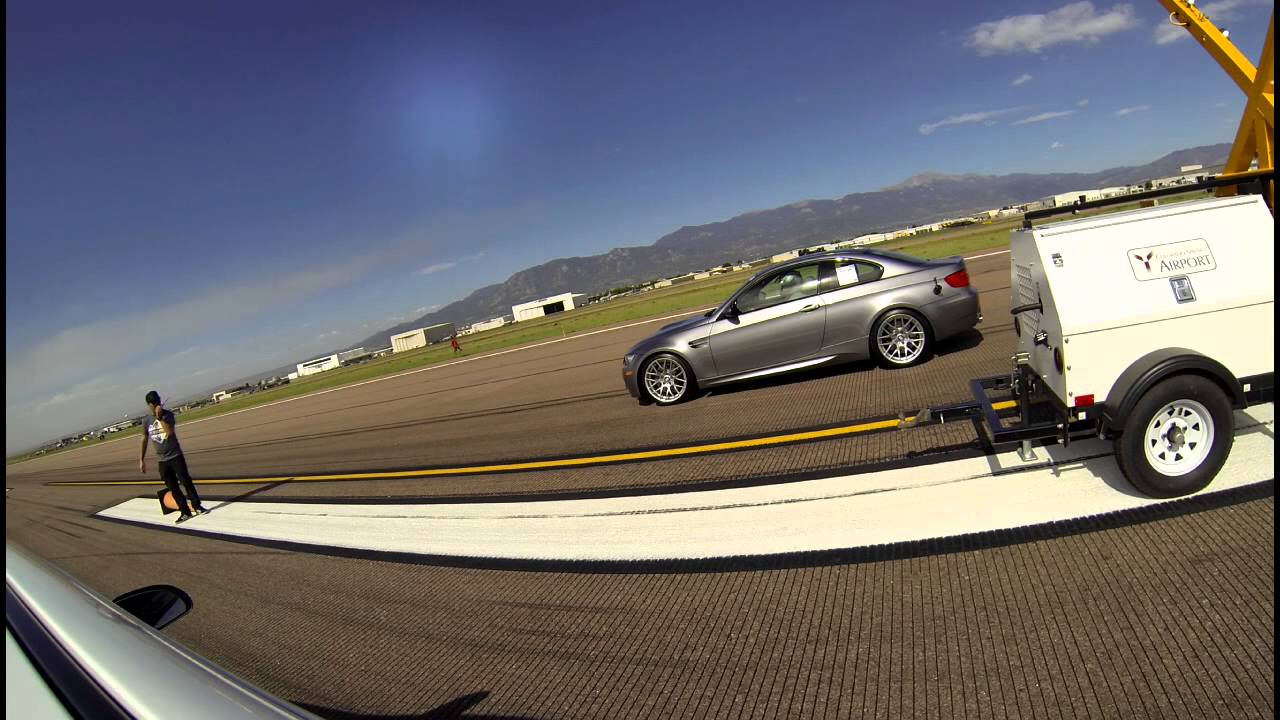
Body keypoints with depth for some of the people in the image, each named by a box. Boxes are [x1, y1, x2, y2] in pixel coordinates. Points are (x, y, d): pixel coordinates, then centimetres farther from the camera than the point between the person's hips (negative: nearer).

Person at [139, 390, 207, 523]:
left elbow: (169, 431, -23)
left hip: (175, 456, -4)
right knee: (173, 488, 4)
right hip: (162, 460, 4)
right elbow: (145, 440, 13)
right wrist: (142, 459, 12)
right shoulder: (147, 422, 4)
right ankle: (185, 512, 7)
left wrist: (160, 417, -27)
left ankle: (197, 506, 6)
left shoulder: (168, 414, -7)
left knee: (185, 481, -4)